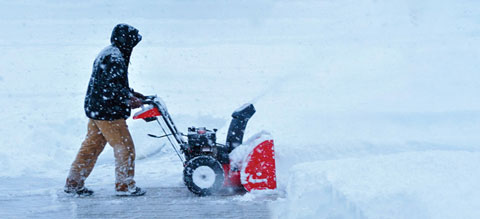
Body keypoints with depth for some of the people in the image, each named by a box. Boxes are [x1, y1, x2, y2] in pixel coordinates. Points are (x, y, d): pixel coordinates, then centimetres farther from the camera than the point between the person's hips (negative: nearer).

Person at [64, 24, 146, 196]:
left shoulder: (107, 53, 18)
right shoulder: (114, 57, -17)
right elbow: (112, 86, -25)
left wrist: (131, 93, 22)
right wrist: (129, 99, -19)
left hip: (95, 109, 10)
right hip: (108, 112, -10)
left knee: (91, 146, 14)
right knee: (125, 147, -2)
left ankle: (73, 183, 17)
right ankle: (125, 186, 4)